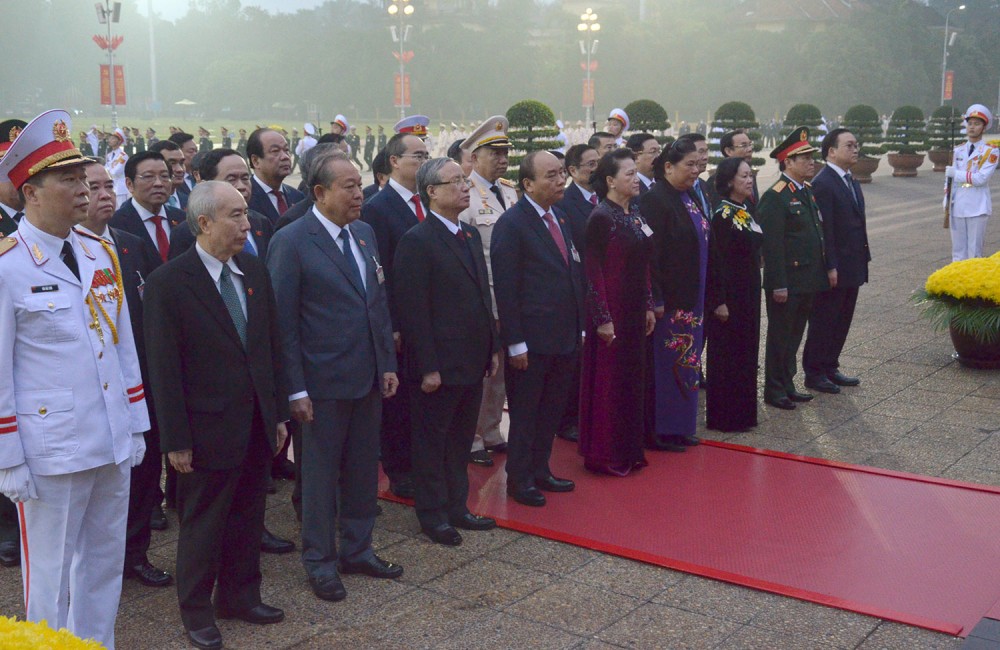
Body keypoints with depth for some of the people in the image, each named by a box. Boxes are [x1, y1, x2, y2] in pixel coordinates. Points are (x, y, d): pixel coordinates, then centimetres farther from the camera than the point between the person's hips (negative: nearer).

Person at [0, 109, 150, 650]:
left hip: (113, 445, 6)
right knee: (50, 581, 9)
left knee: (106, 566, 18)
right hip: (50, 454, -6)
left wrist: (134, 425, 12)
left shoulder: (100, 255, 7)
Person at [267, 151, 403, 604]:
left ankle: (357, 549, 33)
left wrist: (388, 363, 9)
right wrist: (296, 388, -14)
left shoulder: (364, 234, 8)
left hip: (369, 378, 6)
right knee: (321, 473, 8)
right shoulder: (291, 241, -12)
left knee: (363, 468, 16)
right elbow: (284, 320, -12)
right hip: (324, 382, -6)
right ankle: (319, 561, 24)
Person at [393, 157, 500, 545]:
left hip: (473, 363, 8)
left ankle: (457, 508, 31)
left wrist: (493, 348, 13)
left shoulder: (470, 235, 12)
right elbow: (413, 310, -17)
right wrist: (427, 367, -18)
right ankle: (433, 515, 21)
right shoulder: (417, 241, -14)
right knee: (432, 442, 8)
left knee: (460, 440, 18)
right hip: (440, 366, -8)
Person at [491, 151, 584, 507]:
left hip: (565, 338, 7)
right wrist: (515, 343, -17)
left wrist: (579, 327, 11)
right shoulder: (512, 224, -13)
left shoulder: (559, 218, 11)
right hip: (531, 341, -7)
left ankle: (540, 471, 32)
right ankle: (519, 479, 22)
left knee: (552, 411, 17)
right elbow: (505, 288, -15)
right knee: (525, 413, 7)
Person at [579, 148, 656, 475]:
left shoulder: (634, 215, 10)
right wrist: (603, 319, -19)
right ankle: (604, 455, 13)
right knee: (607, 382, 1)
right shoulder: (601, 217, -15)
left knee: (632, 379, 14)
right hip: (611, 310, -8)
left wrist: (648, 306, 13)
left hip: (634, 311, 8)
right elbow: (593, 271, -17)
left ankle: (628, 450, 26)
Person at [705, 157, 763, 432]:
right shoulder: (722, 215, -15)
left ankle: (742, 413, 25)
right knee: (726, 355, 0)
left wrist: (754, 294, 17)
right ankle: (722, 417, 10)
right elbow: (717, 261, -19)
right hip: (729, 296, -9)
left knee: (746, 353, 14)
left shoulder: (746, 211, 11)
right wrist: (719, 301, -21)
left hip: (748, 294, 9)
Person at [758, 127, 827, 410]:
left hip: (808, 281, 8)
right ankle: (774, 391, 14)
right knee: (780, 337, 3)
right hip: (786, 283, -8)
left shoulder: (807, 192, 13)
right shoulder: (775, 197, -16)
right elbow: (772, 245, -20)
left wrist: (821, 274, 15)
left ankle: (787, 385, 28)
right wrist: (778, 285, -21)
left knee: (794, 336, 16)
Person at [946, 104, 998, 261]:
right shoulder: (958, 151, 12)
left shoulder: (991, 150, -3)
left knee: (974, 251, -2)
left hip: (977, 208, -5)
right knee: (958, 252, 8)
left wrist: (956, 174, -12)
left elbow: (982, 178, -15)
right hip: (957, 207, 5)